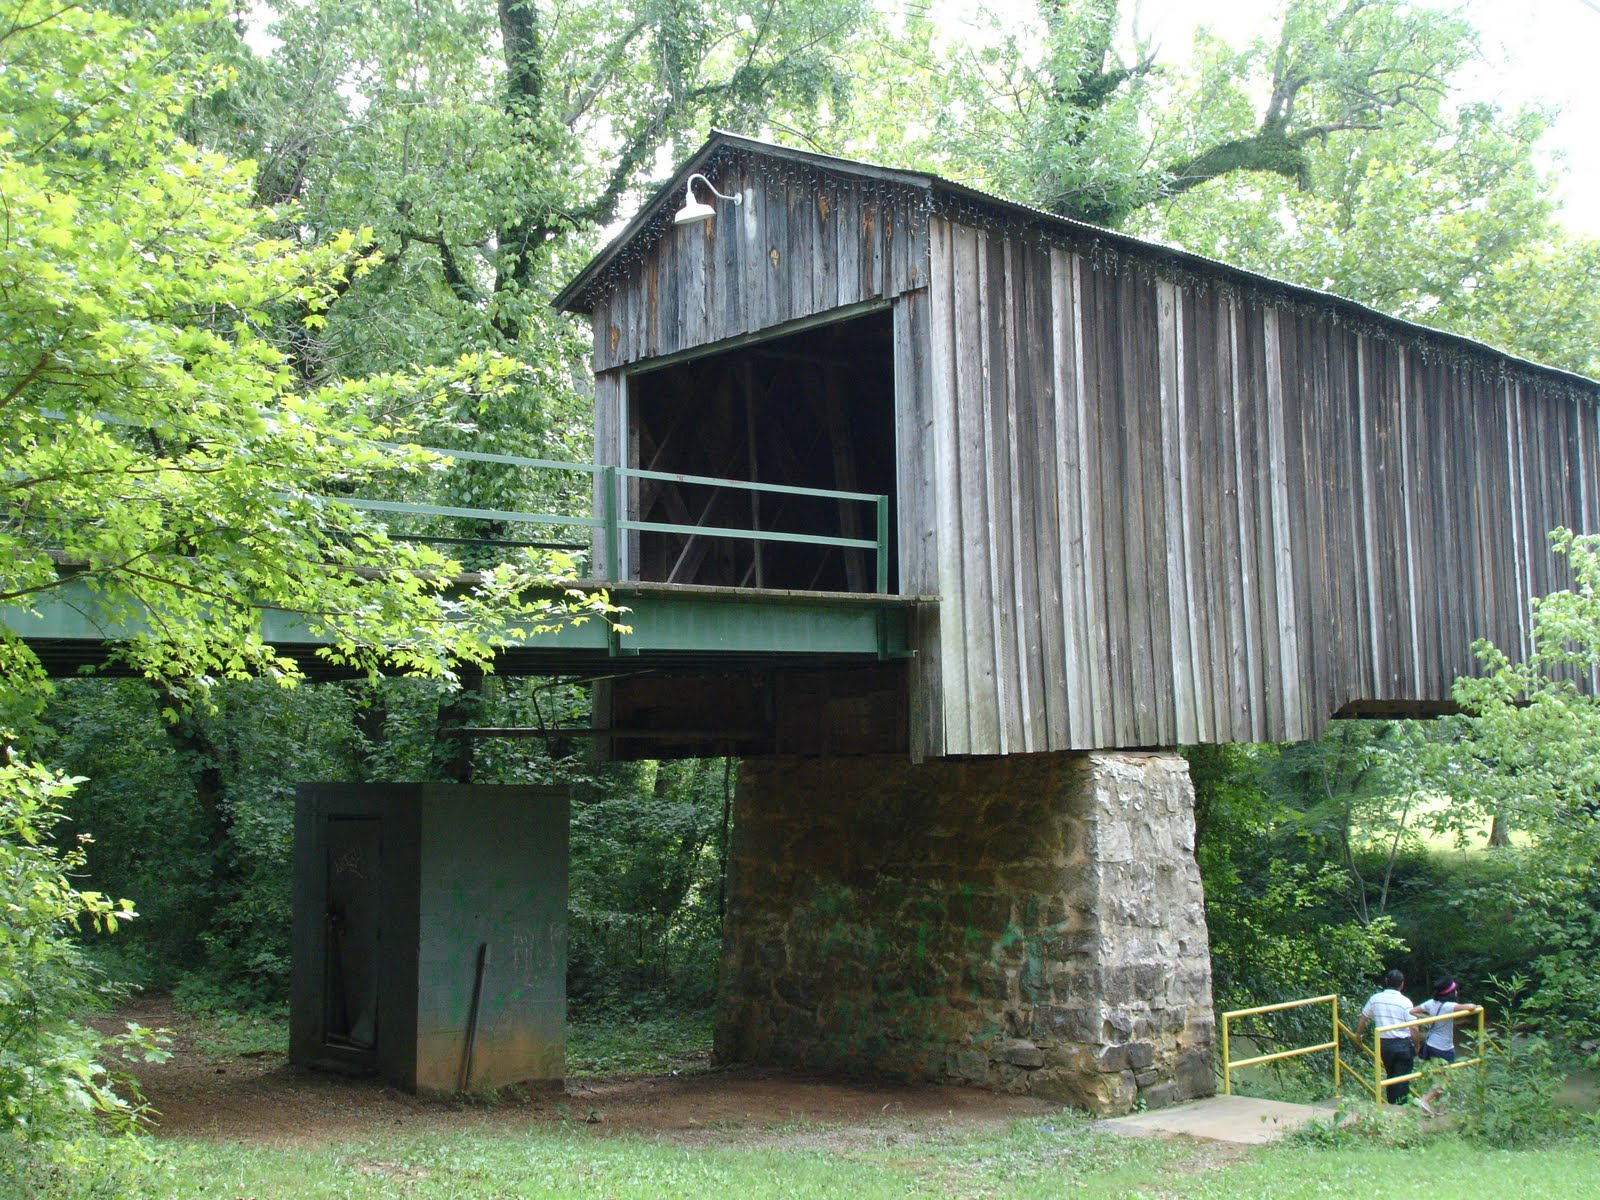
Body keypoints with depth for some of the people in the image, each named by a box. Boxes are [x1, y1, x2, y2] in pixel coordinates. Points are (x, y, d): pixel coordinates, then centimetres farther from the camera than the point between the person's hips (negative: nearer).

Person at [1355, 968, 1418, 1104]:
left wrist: (1358, 1035, 26)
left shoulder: (1375, 998, 0)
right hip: (1403, 1044, -4)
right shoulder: (1405, 1002, -12)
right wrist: (1416, 1047, 3)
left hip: (1383, 1044, 4)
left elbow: (1362, 1020, 9)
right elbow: (1413, 1029, -12)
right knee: (1402, 1081, 3)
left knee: (1390, 1076, 20)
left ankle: (1391, 1107, 26)